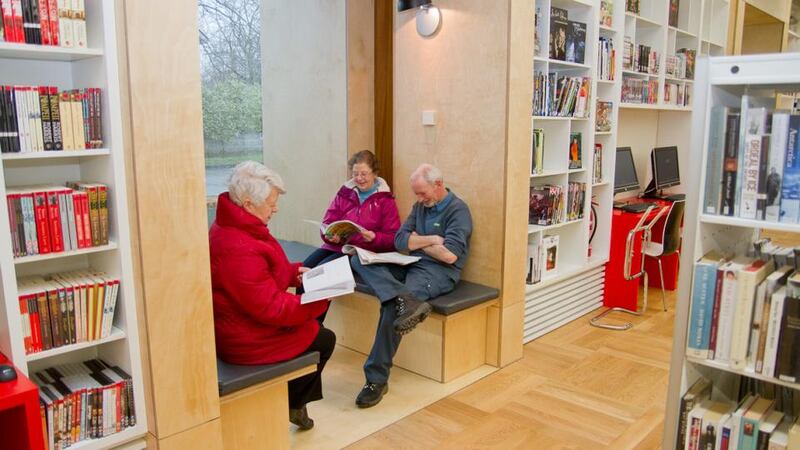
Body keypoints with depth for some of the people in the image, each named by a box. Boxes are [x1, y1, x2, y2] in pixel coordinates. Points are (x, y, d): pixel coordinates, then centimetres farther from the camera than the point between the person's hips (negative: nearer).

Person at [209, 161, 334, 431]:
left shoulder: (231, 226, 1)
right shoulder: (238, 249, -33)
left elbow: (264, 270, 17)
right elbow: (272, 308, -29)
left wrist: (294, 272, 4)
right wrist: (319, 299, -20)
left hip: (240, 322, 10)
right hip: (246, 341, -10)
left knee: (312, 327, 21)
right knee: (323, 340, 8)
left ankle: (296, 400, 33)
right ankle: (290, 404, 27)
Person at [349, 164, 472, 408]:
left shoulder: (458, 210, -6)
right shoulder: (421, 206, 16)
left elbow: (449, 255, -17)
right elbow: (400, 241, 8)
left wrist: (417, 240, -2)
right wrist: (431, 240, -6)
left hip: (439, 271, -8)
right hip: (412, 265, 8)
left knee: (392, 307, -30)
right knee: (359, 260, -13)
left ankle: (377, 378, -18)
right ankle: (405, 300, -36)